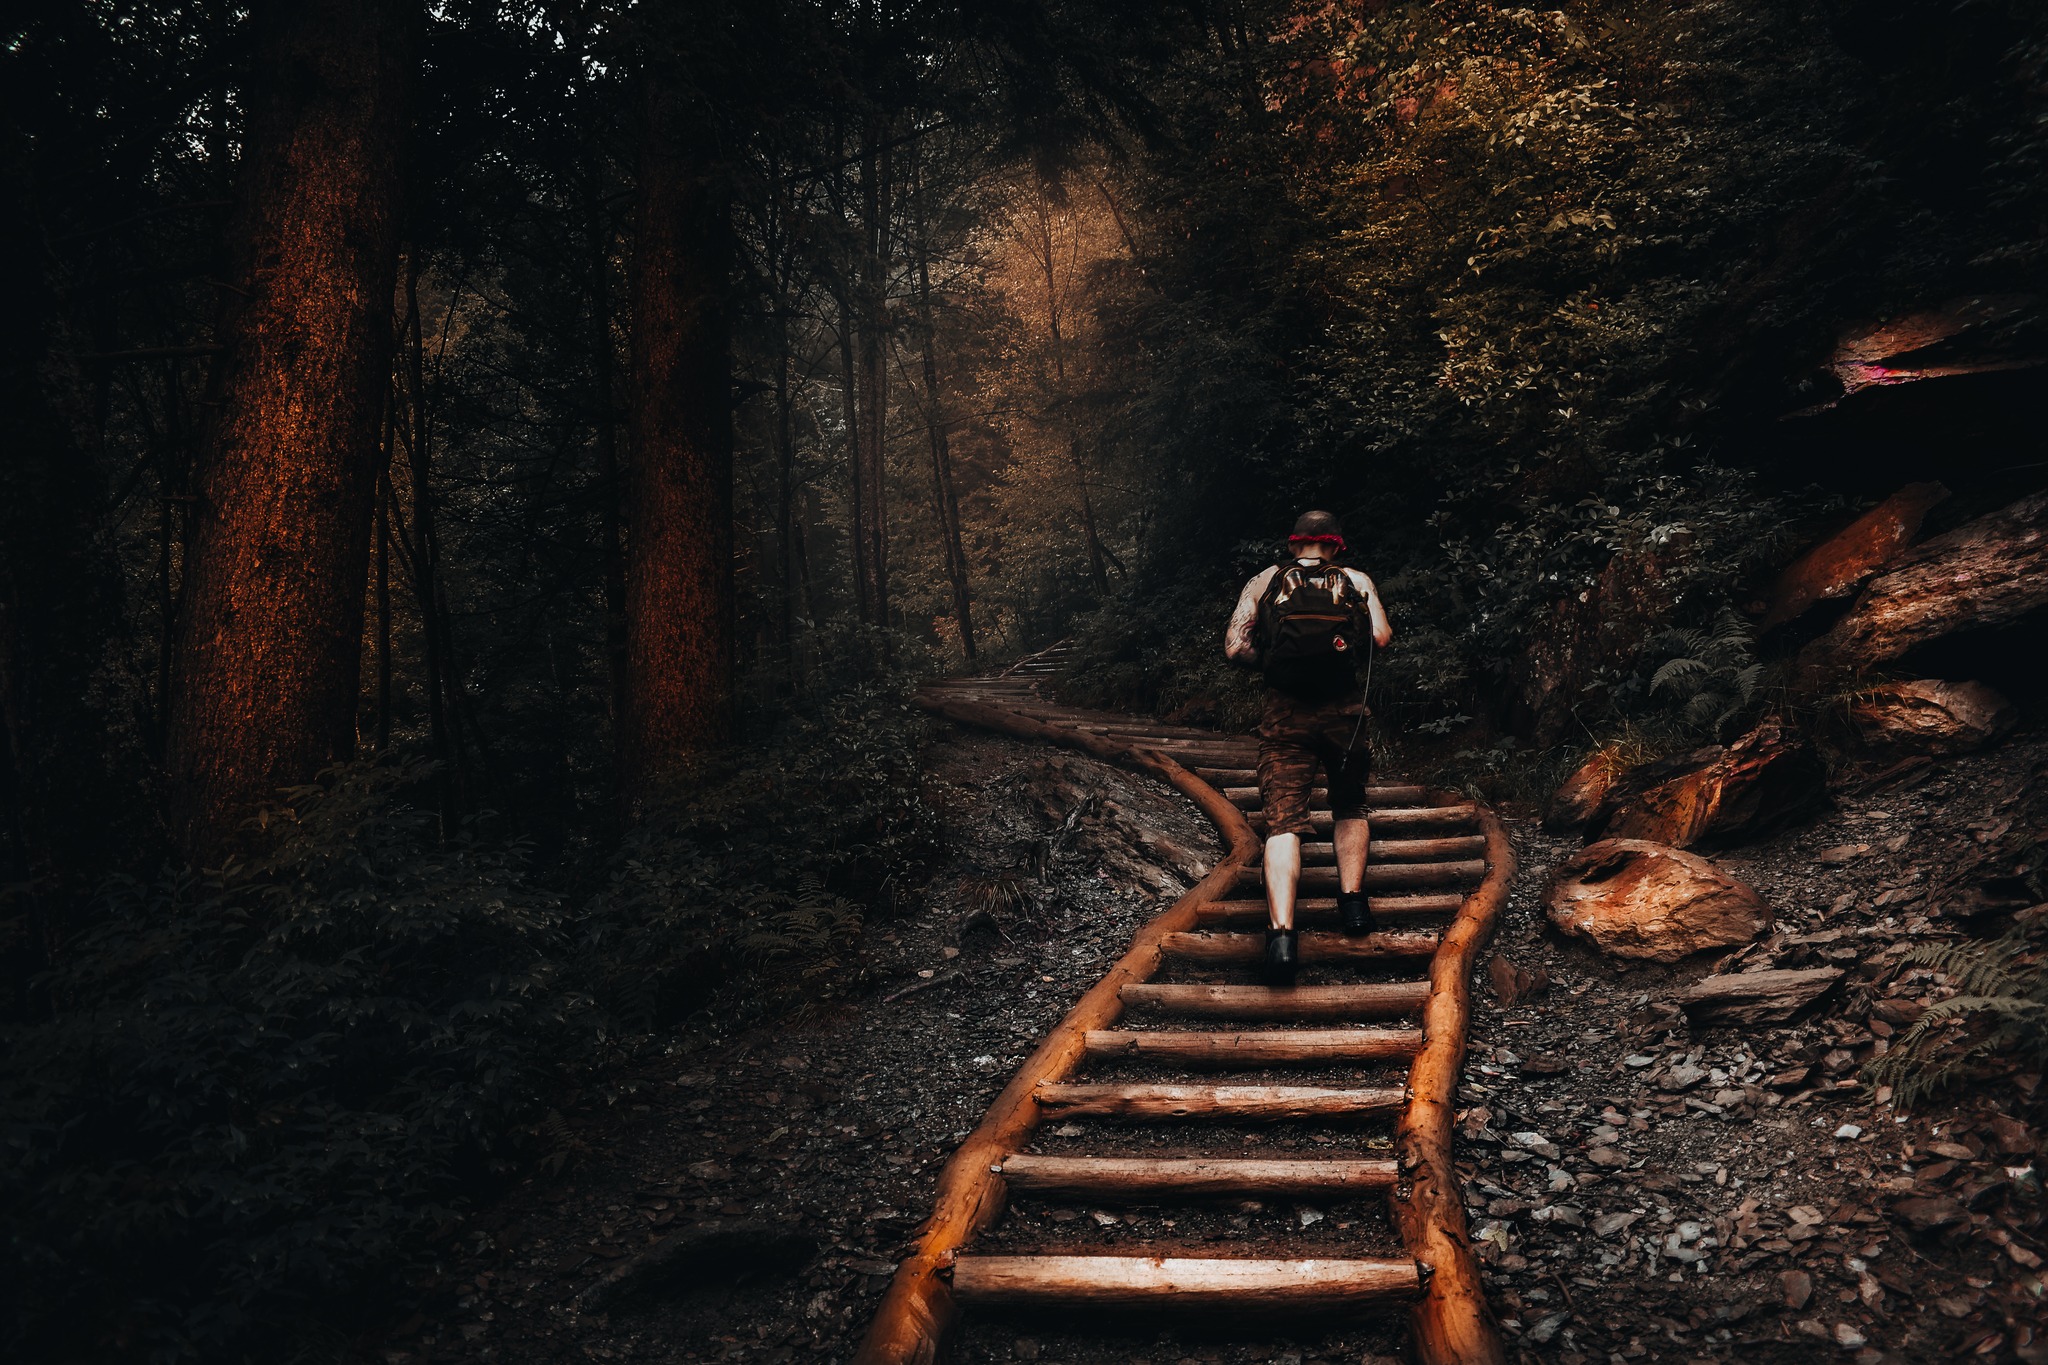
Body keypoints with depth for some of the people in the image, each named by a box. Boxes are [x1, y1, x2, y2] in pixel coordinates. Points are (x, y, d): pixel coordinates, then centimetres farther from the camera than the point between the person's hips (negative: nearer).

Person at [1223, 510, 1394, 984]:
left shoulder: (1264, 582, 9)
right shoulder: (1356, 581, 9)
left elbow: (1234, 648, -1)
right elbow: (1381, 638, -5)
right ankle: (1352, 901, 15)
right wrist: (1349, 648, 15)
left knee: (1283, 821, -6)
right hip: (1344, 710, 1)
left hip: (1284, 713, -1)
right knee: (1349, 808, 25)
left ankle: (1281, 932, -21)